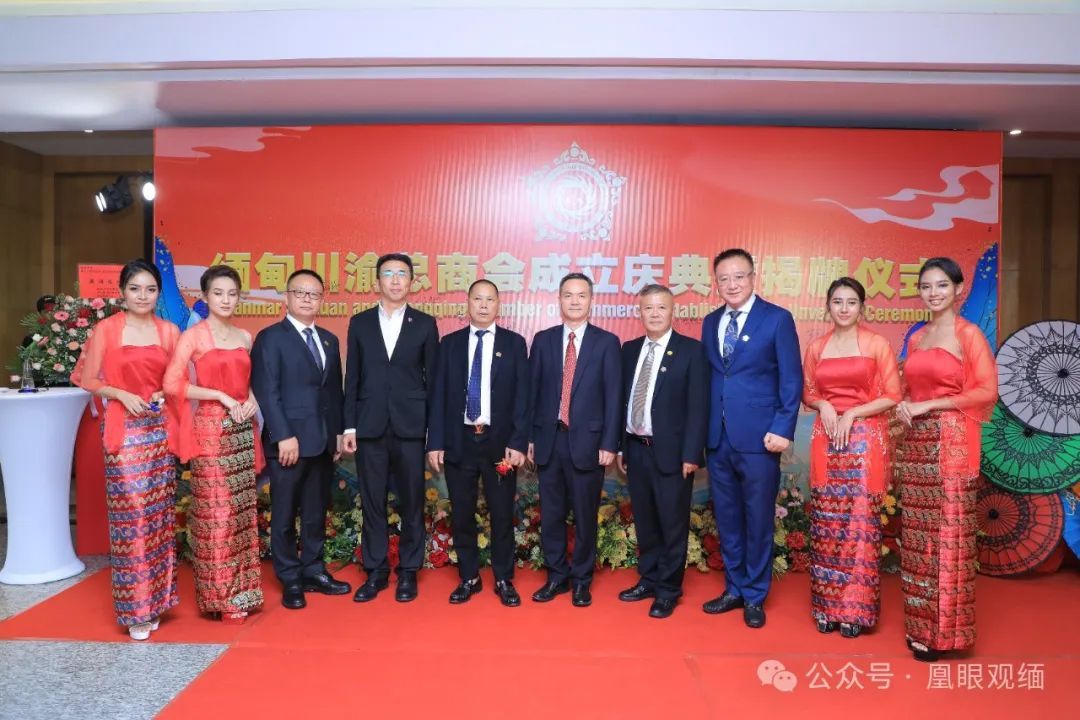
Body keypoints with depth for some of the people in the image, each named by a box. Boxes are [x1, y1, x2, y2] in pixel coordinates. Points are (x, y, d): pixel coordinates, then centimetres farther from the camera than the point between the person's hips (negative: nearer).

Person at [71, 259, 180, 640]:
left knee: (160, 515, 8)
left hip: (160, 430, 3)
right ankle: (135, 609, 9)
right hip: (125, 430, -3)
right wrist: (121, 394, -13)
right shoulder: (107, 329, -1)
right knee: (130, 515, -3)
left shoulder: (169, 331, 7)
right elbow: (86, 379, 2)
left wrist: (166, 396, -5)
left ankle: (155, 600, 22)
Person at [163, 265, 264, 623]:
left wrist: (252, 399, -1)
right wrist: (221, 396, -15)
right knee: (216, 512, -1)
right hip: (210, 430, -5)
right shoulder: (193, 335, -5)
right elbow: (172, 384, -12)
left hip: (242, 431, 5)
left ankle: (241, 589, 22)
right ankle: (222, 596, 10)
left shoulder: (245, 337, 11)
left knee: (242, 510, 10)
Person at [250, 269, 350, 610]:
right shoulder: (270, 337, -3)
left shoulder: (329, 340, 15)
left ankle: (313, 572, 26)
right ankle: (290, 580, 18)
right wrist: (283, 436, -17)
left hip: (323, 440, 6)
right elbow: (266, 391, -11)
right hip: (289, 440, -5)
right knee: (285, 514, 6)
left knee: (316, 512, 13)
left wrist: (338, 432, 8)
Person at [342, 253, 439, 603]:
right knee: (372, 502, 8)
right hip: (370, 427, 1)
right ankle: (375, 571, 22)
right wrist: (349, 425, 2)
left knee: (412, 502, 6)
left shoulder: (425, 323, 4)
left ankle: (408, 572, 20)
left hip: (410, 426, -1)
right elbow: (352, 378, 7)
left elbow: (432, 377, 3)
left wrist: (434, 427, -1)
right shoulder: (359, 322, 8)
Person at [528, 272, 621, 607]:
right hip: (549, 440, 2)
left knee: (585, 515, 9)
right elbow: (532, 391, 7)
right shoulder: (543, 340, 7)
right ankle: (557, 576, 27)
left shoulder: (607, 342, 0)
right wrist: (529, 436, 3)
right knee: (551, 514, 10)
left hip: (587, 441, -2)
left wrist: (609, 443, -8)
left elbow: (613, 396, -3)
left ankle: (581, 580, 26)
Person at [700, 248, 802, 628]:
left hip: (758, 438, -4)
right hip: (718, 437, 5)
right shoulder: (710, 322, 11)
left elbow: (792, 379, -5)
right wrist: (702, 429, 6)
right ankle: (734, 589, 29)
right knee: (727, 519, 13)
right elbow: (708, 377, 11)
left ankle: (755, 597, 22)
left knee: (758, 520, 6)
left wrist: (783, 429, -13)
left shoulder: (777, 319, -3)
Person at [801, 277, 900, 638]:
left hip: (865, 440, -2)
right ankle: (826, 606, 16)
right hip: (826, 440, 3)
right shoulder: (816, 347, 9)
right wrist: (824, 406, -5)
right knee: (826, 522, 4)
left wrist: (852, 413, -12)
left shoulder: (877, 344, 1)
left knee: (861, 520, -2)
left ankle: (855, 610, 10)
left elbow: (892, 396, -2)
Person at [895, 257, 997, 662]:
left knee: (948, 532, 0)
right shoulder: (916, 338, 14)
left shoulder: (968, 334, -4)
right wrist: (905, 407, 1)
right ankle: (920, 623, 21)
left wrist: (930, 405, -13)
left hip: (951, 444, -6)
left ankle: (944, 629, 11)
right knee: (918, 534, 9)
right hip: (915, 444, 6)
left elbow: (988, 390, -11)